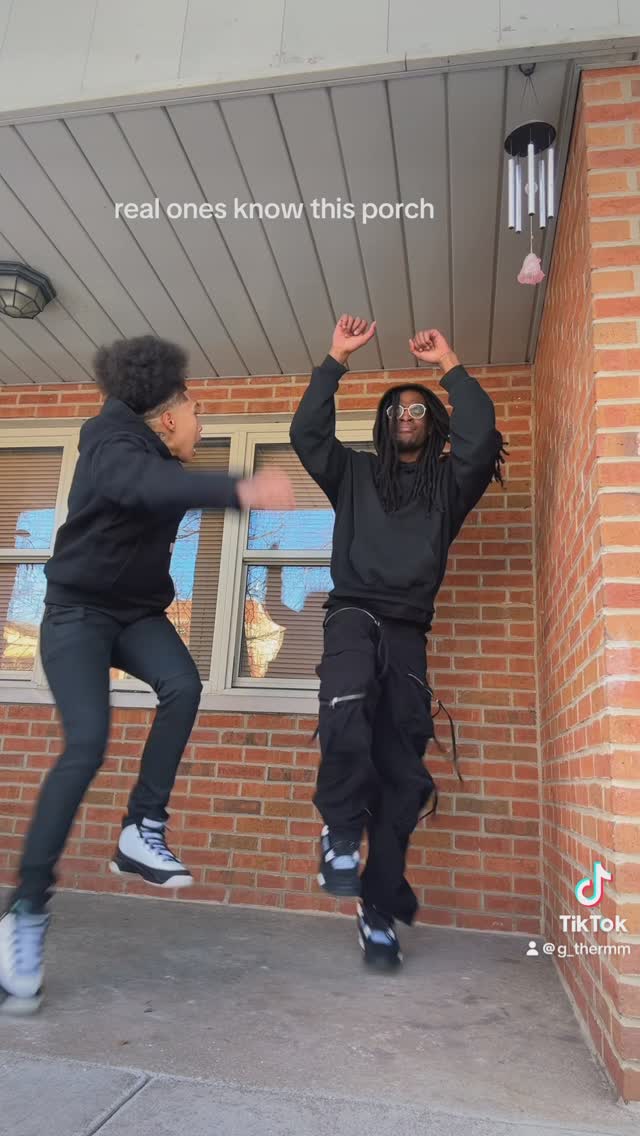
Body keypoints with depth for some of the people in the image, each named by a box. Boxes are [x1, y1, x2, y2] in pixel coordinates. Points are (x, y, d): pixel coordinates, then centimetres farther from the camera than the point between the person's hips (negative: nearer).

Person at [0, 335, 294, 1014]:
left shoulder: (162, 458, 3)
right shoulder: (112, 444, -20)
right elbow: (149, 486, -43)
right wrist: (242, 491, -56)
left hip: (136, 611, 7)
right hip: (78, 610, -6)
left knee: (183, 686, -23)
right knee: (87, 741, -20)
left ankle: (143, 832, -11)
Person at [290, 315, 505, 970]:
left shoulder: (448, 483, 17)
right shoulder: (355, 474, 18)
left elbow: (480, 437, -1)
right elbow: (306, 432, 4)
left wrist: (449, 365, 5)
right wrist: (337, 359, 2)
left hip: (407, 632, 1)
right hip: (354, 616, -1)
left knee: (403, 775, -1)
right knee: (345, 712, -35)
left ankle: (380, 909, 10)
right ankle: (341, 827, -11)